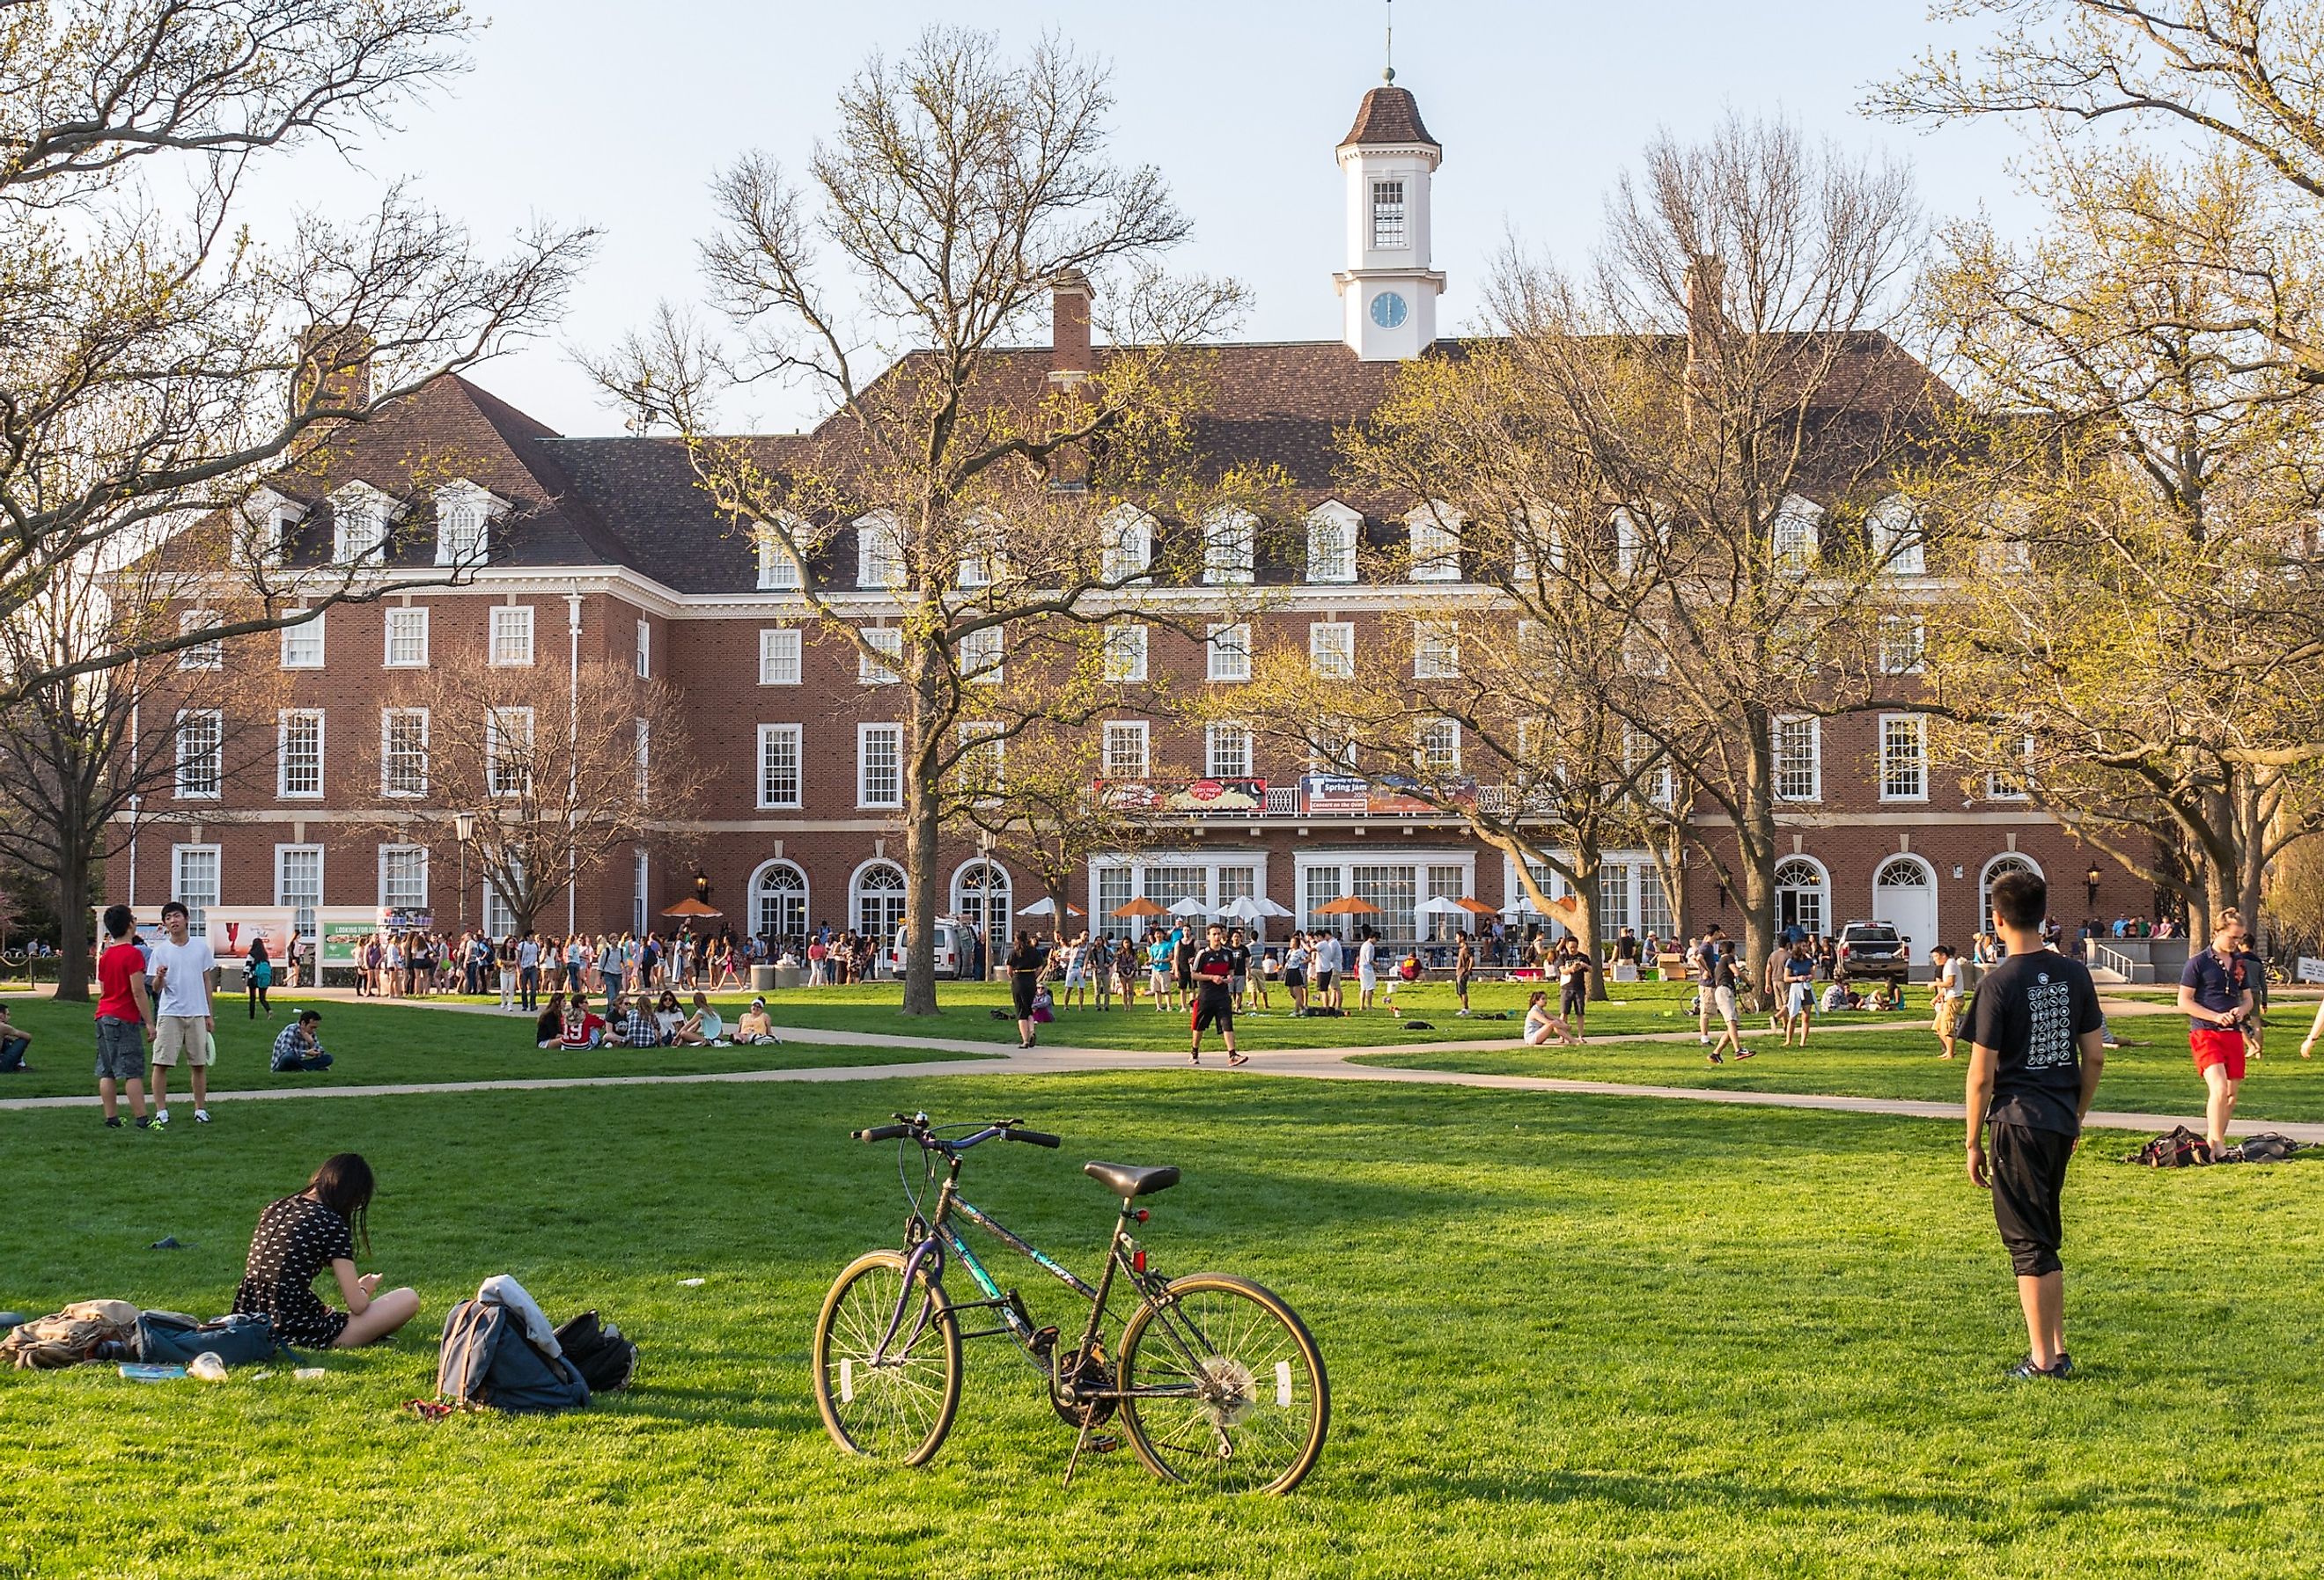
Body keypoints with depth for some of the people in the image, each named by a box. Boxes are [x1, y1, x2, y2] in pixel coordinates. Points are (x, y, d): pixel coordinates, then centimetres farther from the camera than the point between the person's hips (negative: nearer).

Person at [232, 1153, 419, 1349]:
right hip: (297, 1334, -8)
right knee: (408, 1299, -3)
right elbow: (356, 1304, -11)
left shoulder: (274, 1208, 11)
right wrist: (365, 1289, 14)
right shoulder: (331, 1223, -10)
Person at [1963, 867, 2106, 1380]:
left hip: (2017, 1121, -6)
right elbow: (2094, 1056, 8)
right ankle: (2058, 1351, 22)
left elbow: (1982, 1075, -12)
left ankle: (2042, 1361, 5)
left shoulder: (1999, 983, -13)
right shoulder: (2075, 974, 4)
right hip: (2060, 1121, 6)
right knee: (2045, 1237, 18)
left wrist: (1974, 1143, -3)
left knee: (2028, 1242, 2)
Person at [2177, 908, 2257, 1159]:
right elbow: (2184, 1002, -6)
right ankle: (2214, 1145, -19)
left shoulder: (2240, 964, 14)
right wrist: (2216, 1016, -17)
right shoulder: (2198, 963, -4)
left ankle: (2217, 1142, 20)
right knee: (2219, 1087, -20)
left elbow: (2248, 998, 22)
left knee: (2231, 1093, 7)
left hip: (2233, 1034, 6)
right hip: (2205, 1033, -6)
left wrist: (2242, 1010, -2)